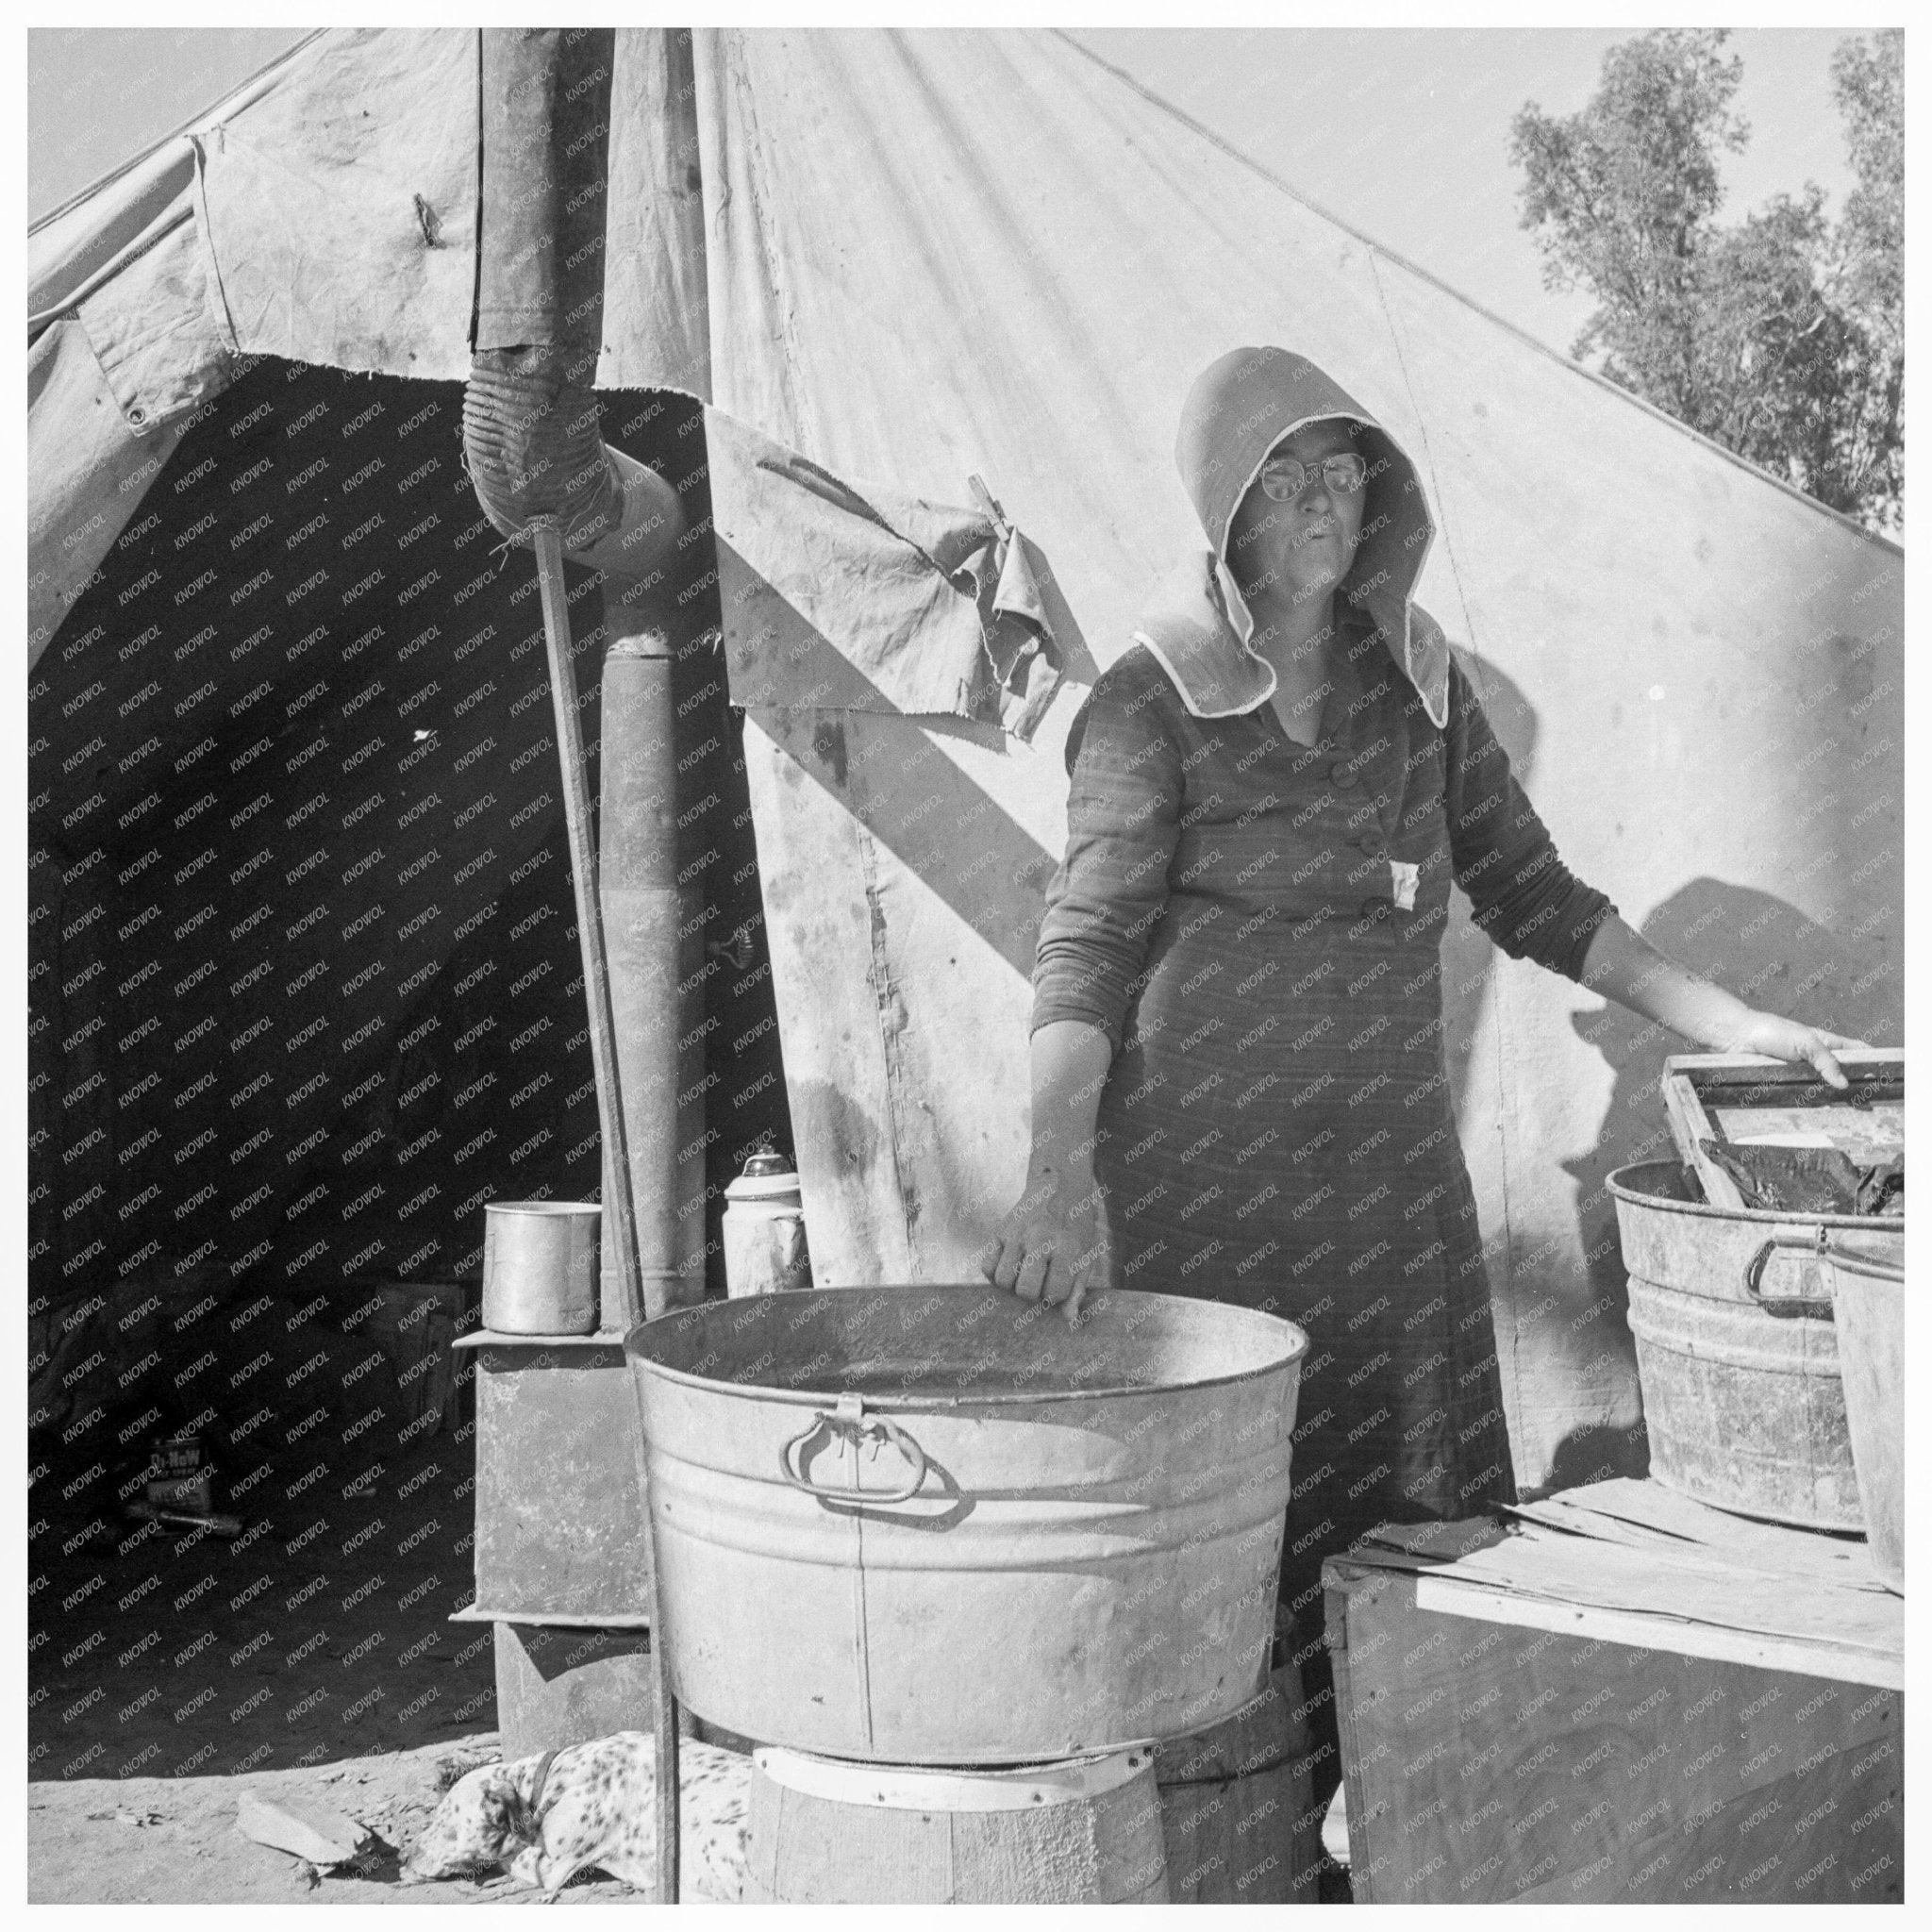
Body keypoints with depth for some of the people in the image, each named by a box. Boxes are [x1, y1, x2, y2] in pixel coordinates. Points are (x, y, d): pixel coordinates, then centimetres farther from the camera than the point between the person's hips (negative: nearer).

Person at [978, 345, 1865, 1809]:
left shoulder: (1418, 676, 12)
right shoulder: (1151, 703, -3)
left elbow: (1527, 890, 17)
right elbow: (1088, 945, -11)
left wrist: (1728, 1022, 11)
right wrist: (1060, 1170, -26)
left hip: (1391, 1157, 5)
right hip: (1201, 1162, -4)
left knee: (1424, 1520, 5)